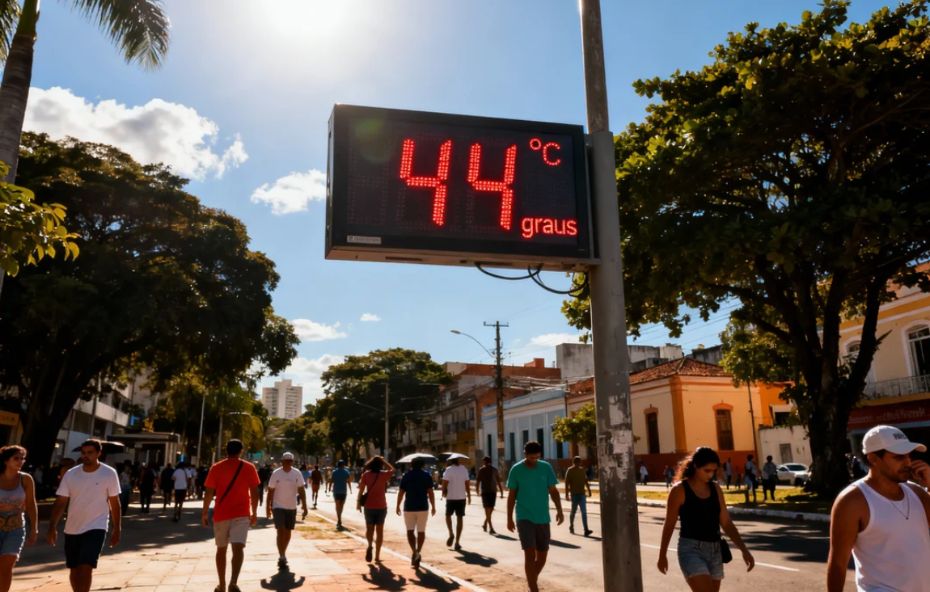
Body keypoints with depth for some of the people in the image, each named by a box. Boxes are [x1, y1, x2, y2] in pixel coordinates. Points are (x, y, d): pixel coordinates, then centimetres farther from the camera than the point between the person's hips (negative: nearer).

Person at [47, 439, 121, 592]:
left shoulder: (109, 473, -8)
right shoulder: (70, 474, -2)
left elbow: (114, 503, -1)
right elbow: (60, 503, -1)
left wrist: (117, 529, 0)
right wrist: (52, 527, -11)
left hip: (96, 528, -4)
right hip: (72, 529, 4)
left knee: (86, 568, -14)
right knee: (75, 570, 14)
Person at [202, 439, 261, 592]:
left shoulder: (216, 468, 2)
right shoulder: (249, 467, 0)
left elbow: (209, 492, 0)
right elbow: (254, 492, 0)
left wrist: (204, 513, 9)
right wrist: (254, 513, 9)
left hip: (221, 515, 2)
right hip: (241, 514, -2)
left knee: (221, 549, 16)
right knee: (238, 548, -11)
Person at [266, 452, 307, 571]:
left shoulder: (297, 473, -2)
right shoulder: (276, 474, -7)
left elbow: (302, 490, 0)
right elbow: (270, 491, -2)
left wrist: (304, 506, -4)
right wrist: (268, 507, -1)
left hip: (292, 507, 3)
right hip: (278, 507, -3)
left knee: (288, 532, 12)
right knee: (281, 531, -12)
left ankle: (283, 555, 29)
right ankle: (282, 557, -9)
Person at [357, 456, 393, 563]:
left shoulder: (366, 474, -5)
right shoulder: (384, 474, -4)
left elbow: (361, 489, -5)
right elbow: (392, 469, 17)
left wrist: (358, 502, 5)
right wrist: (383, 461, 9)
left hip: (369, 505, 0)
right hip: (381, 506, 0)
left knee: (369, 528, 15)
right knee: (379, 530, 11)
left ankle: (370, 545, -15)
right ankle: (377, 556, 11)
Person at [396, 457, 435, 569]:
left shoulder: (406, 476, 2)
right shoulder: (426, 475, 0)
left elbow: (401, 492, -1)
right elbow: (430, 492, -5)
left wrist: (398, 506, 9)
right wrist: (433, 506, 2)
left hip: (409, 507, 0)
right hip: (423, 507, 0)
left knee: (410, 530, 8)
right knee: (421, 531, 13)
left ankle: (414, 551, -12)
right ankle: (418, 552, 15)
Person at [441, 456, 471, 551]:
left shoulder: (448, 470, -7)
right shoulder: (464, 469, 4)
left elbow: (444, 483, -12)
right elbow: (467, 484, 5)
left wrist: (443, 492, 4)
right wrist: (469, 496, 13)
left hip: (451, 497, -2)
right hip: (462, 497, 3)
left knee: (448, 515, 19)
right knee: (460, 518, 6)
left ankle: (451, 534, 1)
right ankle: (457, 542, 3)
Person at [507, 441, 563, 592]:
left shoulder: (546, 467, 0)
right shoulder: (516, 470, -4)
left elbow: (553, 491, 3)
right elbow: (511, 495, 3)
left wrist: (559, 510, -12)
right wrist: (509, 519, 3)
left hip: (543, 518, 3)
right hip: (524, 518, -3)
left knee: (542, 555, 10)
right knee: (530, 554, -11)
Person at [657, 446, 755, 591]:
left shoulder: (716, 489, 7)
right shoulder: (680, 490, -9)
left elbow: (726, 523, 9)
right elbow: (669, 524, -1)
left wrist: (744, 550, -2)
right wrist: (662, 555, 5)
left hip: (714, 550, 6)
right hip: (691, 549, -6)